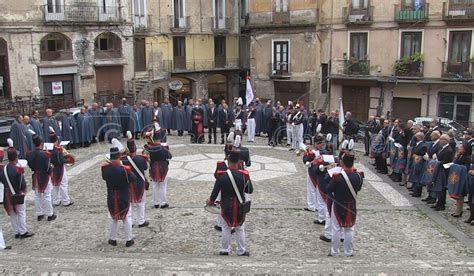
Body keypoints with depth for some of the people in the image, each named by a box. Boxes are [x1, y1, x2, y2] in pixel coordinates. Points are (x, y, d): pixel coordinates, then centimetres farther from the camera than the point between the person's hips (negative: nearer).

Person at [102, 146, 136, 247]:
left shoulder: (105, 168, -13)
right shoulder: (125, 169, -25)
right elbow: (133, 179, -9)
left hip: (111, 198, 3)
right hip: (124, 198, -3)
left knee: (112, 218, 19)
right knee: (127, 218, 12)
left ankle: (113, 239, 29)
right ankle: (129, 240, 18)